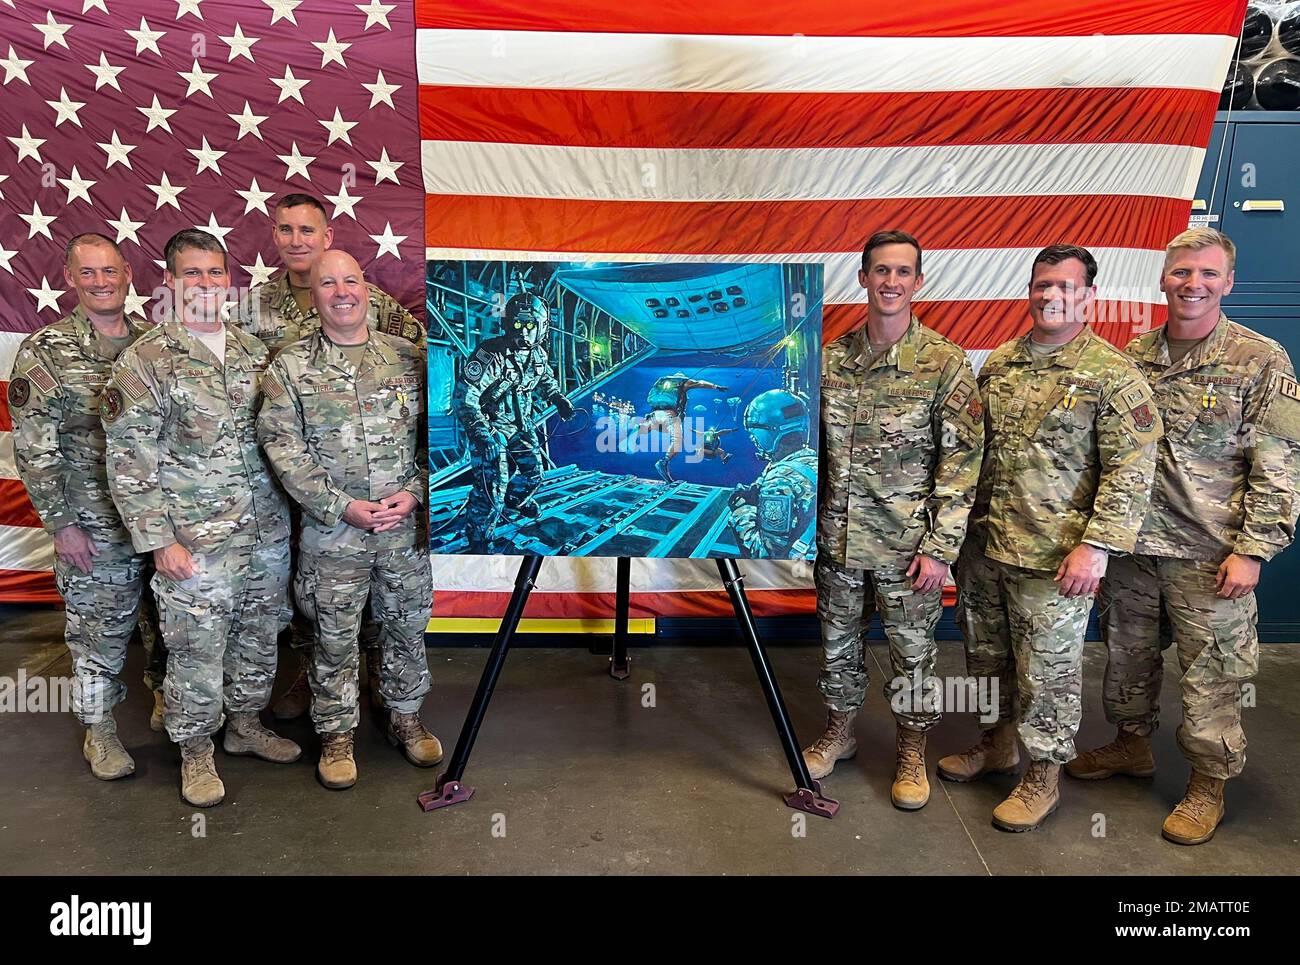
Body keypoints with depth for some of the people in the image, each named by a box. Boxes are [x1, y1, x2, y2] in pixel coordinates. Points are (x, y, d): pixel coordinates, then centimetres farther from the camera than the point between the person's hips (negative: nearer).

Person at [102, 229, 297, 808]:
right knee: (197, 652, 7)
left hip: (268, 534, 5)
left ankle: (246, 723, 39)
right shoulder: (144, 362, -8)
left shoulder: (254, 350, 8)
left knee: (259, 638, 18)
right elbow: (128, 462, -9)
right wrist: (159, 540, -12)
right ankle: (196, 751, 27)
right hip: (197, 543, -5)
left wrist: (289, 508, 12)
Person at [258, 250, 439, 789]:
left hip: (408, 526, 2)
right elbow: (283, 447, -8)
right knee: (335, 638, 10)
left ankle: (405, 717, 36)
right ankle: (337, 734, 30)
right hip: (332, 531, -2)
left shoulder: (410, 357, 3)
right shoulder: (290, 368, -2)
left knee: (408, 628, 15)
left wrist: (415, 493, -10)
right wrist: (342, 507, -16)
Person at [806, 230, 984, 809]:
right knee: (838, 642, 17)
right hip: (837, 539, 4)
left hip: (907, 544, -3)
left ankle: (912, 755, 30)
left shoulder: (945, 363, -8)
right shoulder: (831, 359, 3)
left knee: (912, 651, 10)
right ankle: (838, 733, 38)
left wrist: (939, 547, -13)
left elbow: (962, 461, -9)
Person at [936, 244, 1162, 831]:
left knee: (1047, 671, 6)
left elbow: (1130, 472, -13)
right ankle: (997, 743, 40)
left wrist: (1096, 545, -20)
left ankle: (1043, 777, 24)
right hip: (983, 545, 6)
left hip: (1054, 560, -6)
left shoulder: (1114, 376, -9)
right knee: (985, 655, 19)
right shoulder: (998, 364, 9)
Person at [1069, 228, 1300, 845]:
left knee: (1211, 675, 5)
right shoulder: (1133, 356, 6)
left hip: (1208, 555, -4)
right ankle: (1131, 746, 38)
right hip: (1130, 543, 5)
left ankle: (1209, 783, 23)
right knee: (1128, 655, 17)